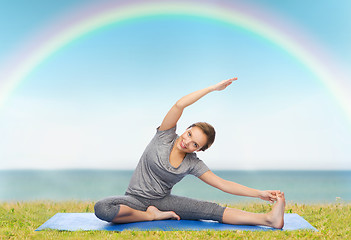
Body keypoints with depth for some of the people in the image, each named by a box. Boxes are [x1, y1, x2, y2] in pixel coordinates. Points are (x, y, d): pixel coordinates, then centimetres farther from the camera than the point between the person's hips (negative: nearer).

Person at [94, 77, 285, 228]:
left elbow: (223, 184, -5)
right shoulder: (165, 136, -10)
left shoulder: (193, 164, -3)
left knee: (212, 209, -19)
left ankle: (269, 219, -25)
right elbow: (180, 105, -25)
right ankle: (151, 215, -17)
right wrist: (213, 88, -25)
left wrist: (260, 193, -13)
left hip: (163, 200, 2)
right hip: (135, 199, -2)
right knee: (101, 208, -36)